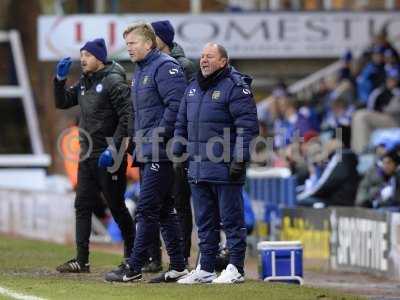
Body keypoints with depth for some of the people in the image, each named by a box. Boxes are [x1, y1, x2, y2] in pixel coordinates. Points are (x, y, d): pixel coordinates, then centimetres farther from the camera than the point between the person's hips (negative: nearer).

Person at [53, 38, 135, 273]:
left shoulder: (113, 82, -12)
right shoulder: (84, 83, 13)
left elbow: (127, 117, -18)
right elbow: (62, 103, 21)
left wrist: (113, 148, -23)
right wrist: (60, 80, 4)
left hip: (108, 158, -8)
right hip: (87, 156, 8)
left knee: (117, 207, 2)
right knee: (82, 207, 2)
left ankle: (132, 255, 17)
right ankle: (82, 260, 2)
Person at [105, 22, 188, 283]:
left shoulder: (165, 67, -11)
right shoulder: (140, 71, 19)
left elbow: (176, 105, -19)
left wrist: (159, 136, -18)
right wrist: (140, 141, 16)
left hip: (161, 153, -10)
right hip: (146, 153, 10)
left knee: (147, 210, -9)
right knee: (164, 210, 10)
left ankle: (134, 268, -8)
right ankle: (178, 267, 13)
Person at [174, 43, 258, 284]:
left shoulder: (235, 87, -9)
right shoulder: (193, 88, 15)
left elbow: (247, 126, -14)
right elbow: (182, 124, 23)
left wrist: (240, 159, -18)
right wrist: (177, 154, 17)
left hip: (225, 169, -8)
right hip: (198, 169, 8)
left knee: (231, 219, -1)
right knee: (205, 221, 12)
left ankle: (236, 269, 5)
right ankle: (206, 269, 19)